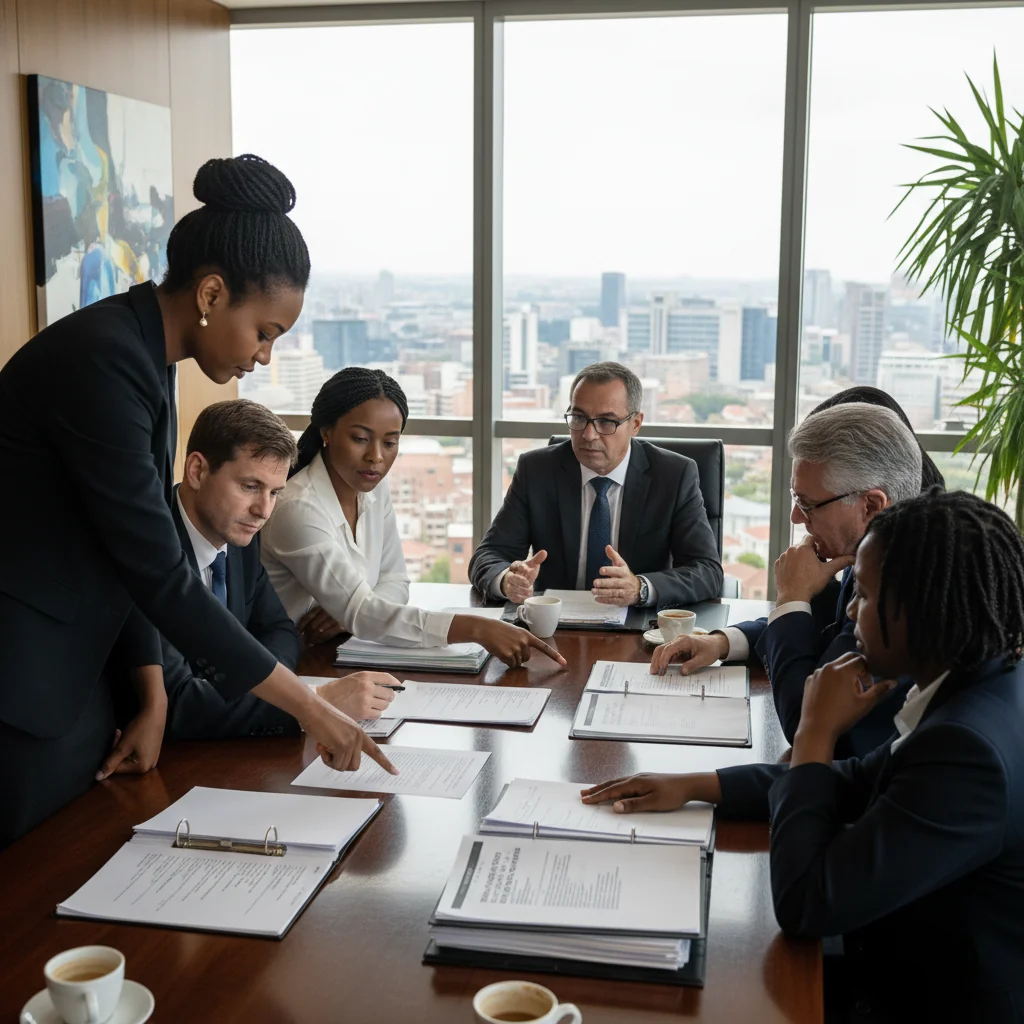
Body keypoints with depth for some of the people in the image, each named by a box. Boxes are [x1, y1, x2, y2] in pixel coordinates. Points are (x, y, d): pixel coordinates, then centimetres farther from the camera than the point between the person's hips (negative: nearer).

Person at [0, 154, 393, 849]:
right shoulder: (102, 360, -22)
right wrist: (308, 705, -17)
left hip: (75, 682, 9)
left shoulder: (147, 358, 6)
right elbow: (161, 573, -23)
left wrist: (154, 699, 3)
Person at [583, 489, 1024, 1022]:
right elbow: (859, 781, 9)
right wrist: (695, 786, 3)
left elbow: (805, 905, -28)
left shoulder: (971, 749, -32)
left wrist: (816, 731, -18)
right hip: (907, 968, 7)